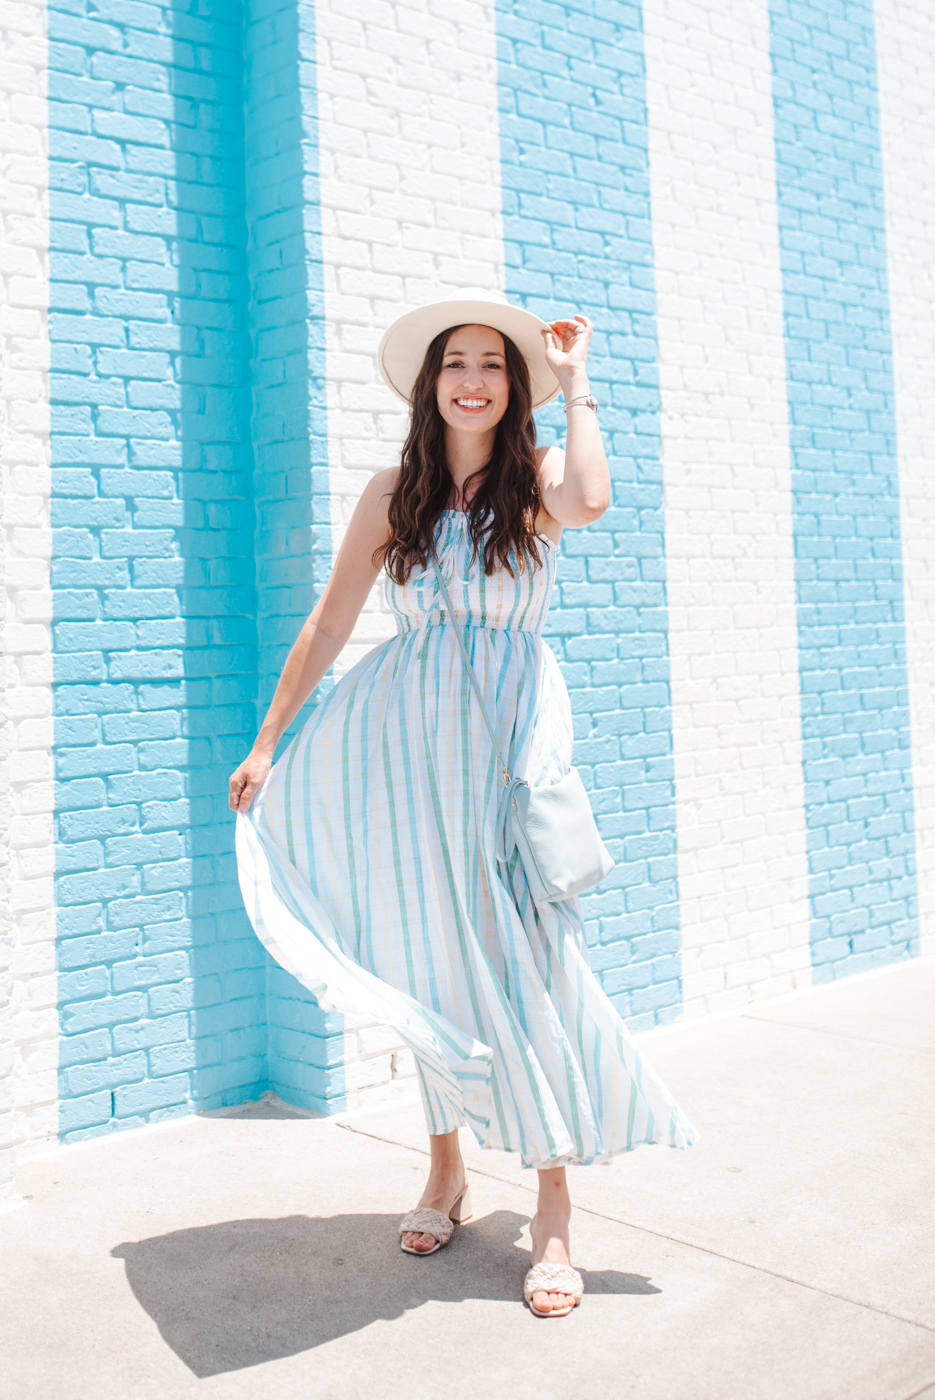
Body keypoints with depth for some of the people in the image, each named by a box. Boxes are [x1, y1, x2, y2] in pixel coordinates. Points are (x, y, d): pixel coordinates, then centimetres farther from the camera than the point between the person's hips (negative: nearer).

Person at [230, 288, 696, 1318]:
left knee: (524, 958, -6)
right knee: (428, 955, 8)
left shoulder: (537, 476, 2)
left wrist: (574, 382, -9)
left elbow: (590, 502, -23)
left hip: (512, 735, -2)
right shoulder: (397, 489, 7)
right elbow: (330, 619, 8)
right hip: (411, 740, 2)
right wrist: (268, 741, 7)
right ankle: (445, 1172, 25)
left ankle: (553, 1212, 3)